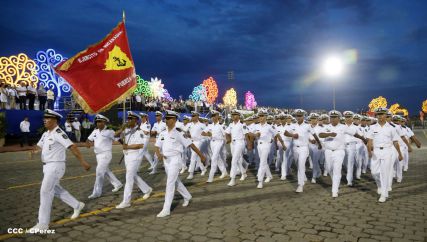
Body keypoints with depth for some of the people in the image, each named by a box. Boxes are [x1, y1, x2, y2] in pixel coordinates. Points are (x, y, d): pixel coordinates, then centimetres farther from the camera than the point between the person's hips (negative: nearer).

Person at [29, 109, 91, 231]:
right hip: (47, 166, 10)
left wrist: (82, 161, -32)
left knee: (45, 192, -9)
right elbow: (39, 146, 17)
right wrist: (34, 150, -8)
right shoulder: (46, 134, 11)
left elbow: (72, 147, -26)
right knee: (56, 189, 18)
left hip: (56, 166, -10)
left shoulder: (58, 133, -19)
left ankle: (43, 224, -1)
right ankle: (77, 205, 33)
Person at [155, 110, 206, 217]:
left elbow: (190, 144, -10)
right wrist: (158, 154, -16)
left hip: (175, 159, -7)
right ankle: (187, 197, 42)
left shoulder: (179, 133, -12)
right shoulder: (163, 133, 6)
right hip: (166, 160, 7)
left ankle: (166, 210, -4)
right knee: (175, 181, 20)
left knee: (170, 183, -9)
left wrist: (201, 155, -6)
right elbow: (157, 146, 6)